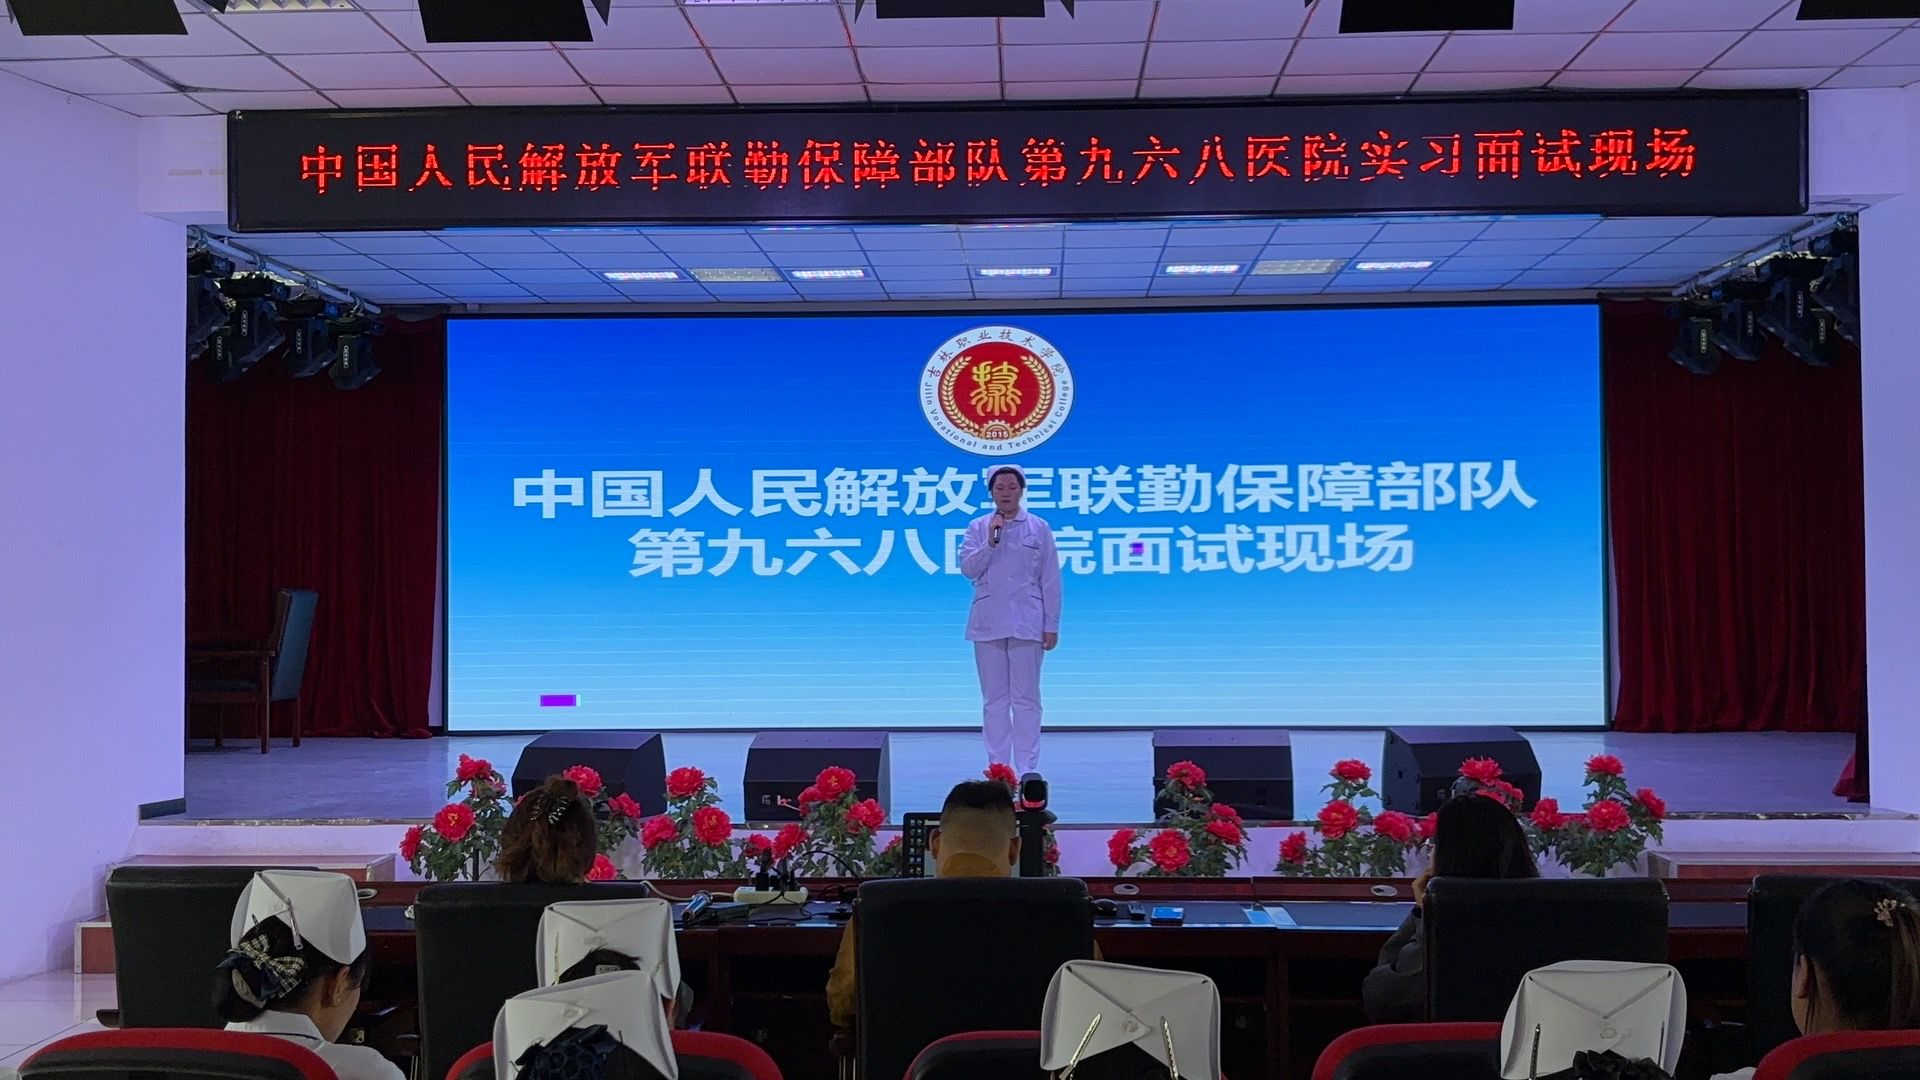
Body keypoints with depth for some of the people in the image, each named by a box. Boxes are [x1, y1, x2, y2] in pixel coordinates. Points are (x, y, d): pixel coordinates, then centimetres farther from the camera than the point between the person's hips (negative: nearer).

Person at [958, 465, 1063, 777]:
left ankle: (1028, 769, 3)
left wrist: (1052, 625, 0)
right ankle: (997, 768, 11)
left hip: (1027, 623, -2)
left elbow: (1050, 580, 3)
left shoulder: (1039, 528, 4)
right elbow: (968, 568, -1)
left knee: (1026, 698, -1)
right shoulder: (978, 528, 8)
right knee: (994, 699, 5)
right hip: (988, 623, 2)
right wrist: (991, 541, -12)